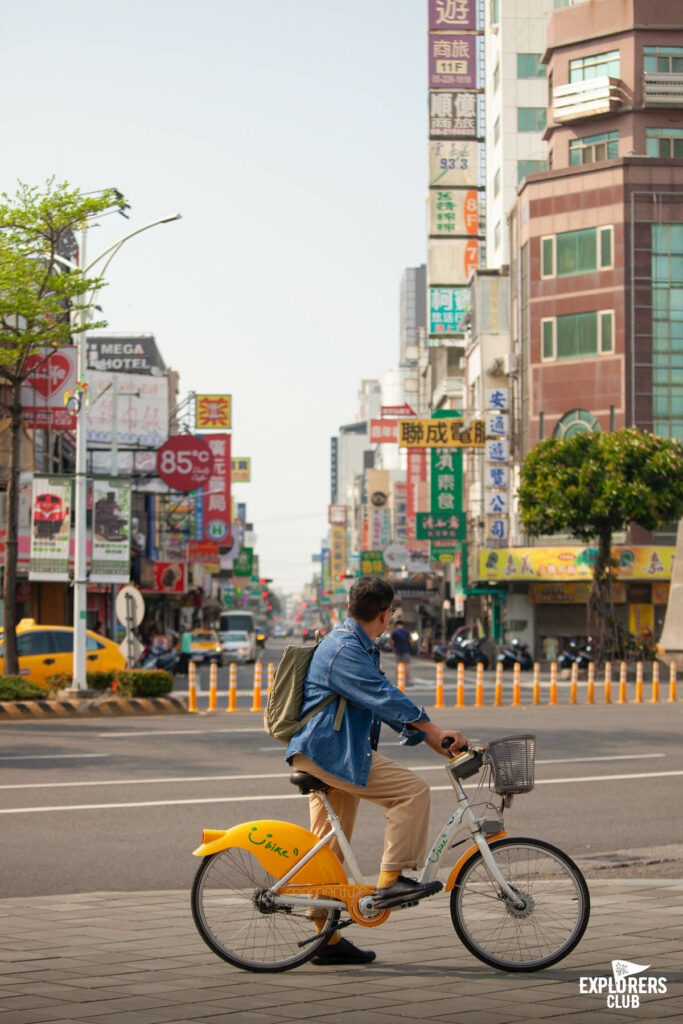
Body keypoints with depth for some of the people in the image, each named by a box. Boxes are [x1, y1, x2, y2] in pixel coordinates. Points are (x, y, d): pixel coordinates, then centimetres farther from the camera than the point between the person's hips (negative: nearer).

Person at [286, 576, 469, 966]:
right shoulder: (344, 650, -15)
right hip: (328, 753, -11)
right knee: (412, 790, -17)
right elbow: (386, 698, -22)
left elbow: (388, 699, 21)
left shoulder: (362, 648, 19)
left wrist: (437, 742, 14)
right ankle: (392, 880, -16)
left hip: (329, 755, 11)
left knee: (330, 849, 12)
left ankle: (327, 938, 16)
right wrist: (438, 731, -22)